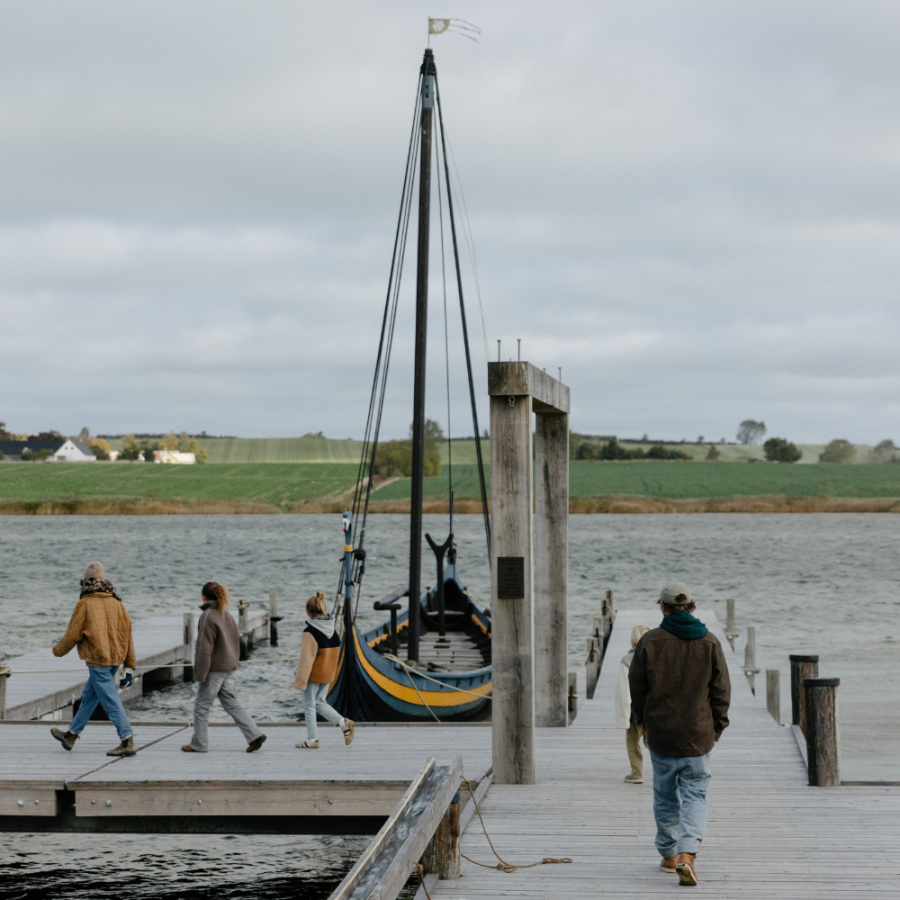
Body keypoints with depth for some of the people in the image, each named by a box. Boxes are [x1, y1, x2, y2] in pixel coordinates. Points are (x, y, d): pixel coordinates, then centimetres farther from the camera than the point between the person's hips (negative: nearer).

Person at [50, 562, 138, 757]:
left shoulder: (85, 604, -9)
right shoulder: (116, 603, 7)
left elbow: (72, 635, -6)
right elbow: (128, 636, 7)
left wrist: (58, 650, 15)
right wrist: (129, 666, 12)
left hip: (97, 661, -7)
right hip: (115, 659, 7)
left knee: (111, 701, -7)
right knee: (88, 697, 20)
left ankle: (127, 741, -11)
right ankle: (71, 735, 33)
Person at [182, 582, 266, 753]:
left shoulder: (208, 617, -15)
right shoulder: (227, 616, 10)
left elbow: (204, 648, -17)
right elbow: (236, 642, 17)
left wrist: (199, 674, -14)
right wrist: (234, 664, 24)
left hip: (214, 668, -8)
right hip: (229, 668, 8)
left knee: (201, 704, 4)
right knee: (231, 704, 10)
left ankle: (199, 744, 11)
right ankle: (254, 735, 1)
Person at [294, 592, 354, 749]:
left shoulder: (310, 633, -21)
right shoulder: (332, 629, 1)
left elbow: (306, 659, -19)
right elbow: (336, 652, 10)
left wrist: (300, 681, -13)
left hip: (313, 675, -7)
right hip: (328, 674, 7)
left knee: (309, 705, 6)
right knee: (320, 703, 20)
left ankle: (312, 739, 10)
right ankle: (344, 723, 5)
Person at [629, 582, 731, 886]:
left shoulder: (649, 642, -5)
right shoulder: (710, 643, -2)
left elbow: (637, 687, 0)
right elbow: (721, 691, 0)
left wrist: (645, 722, 14)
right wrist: (716, 729, 10)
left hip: (661, 734, 0)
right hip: (698, 734, 0)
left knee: (665, 795, 15)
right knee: (695, 795, 5)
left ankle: (669, 855, 27)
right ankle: (687, 854, -14)